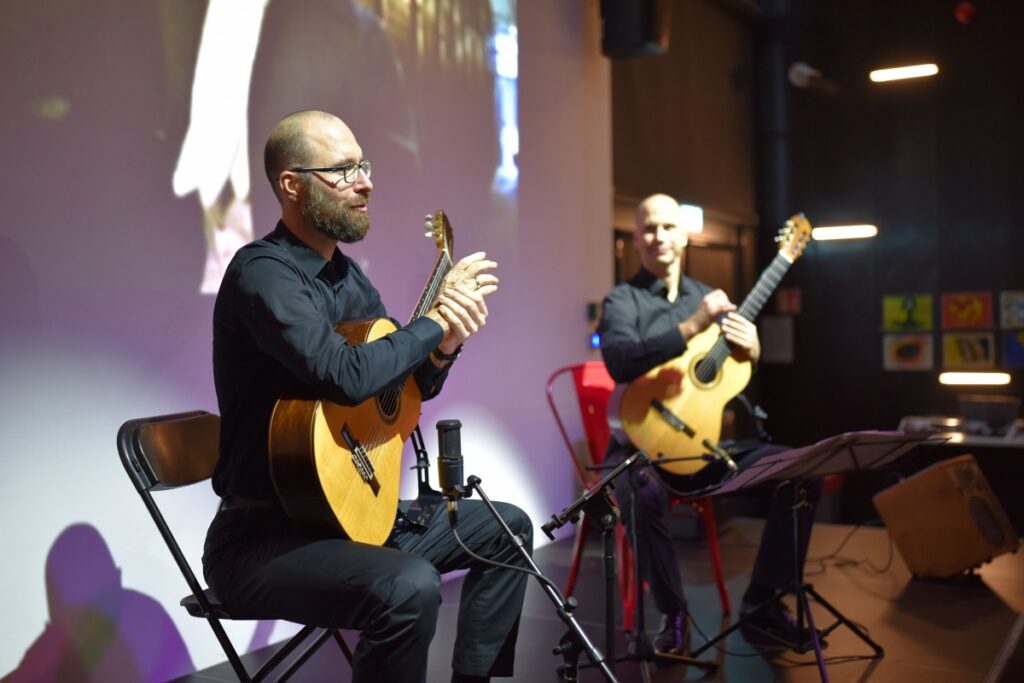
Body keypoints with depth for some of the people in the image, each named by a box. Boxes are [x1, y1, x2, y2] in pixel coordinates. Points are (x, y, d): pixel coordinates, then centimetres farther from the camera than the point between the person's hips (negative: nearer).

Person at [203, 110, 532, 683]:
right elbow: (347, 376, -32)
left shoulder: (348, 274, 11)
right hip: (262, 534, -9)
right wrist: (438, 318, -17)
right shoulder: (262, 272, -17)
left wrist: (445, 345, -6)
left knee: (507, 529, 12)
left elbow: (410, 387, 17)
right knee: (410, 587, -34)